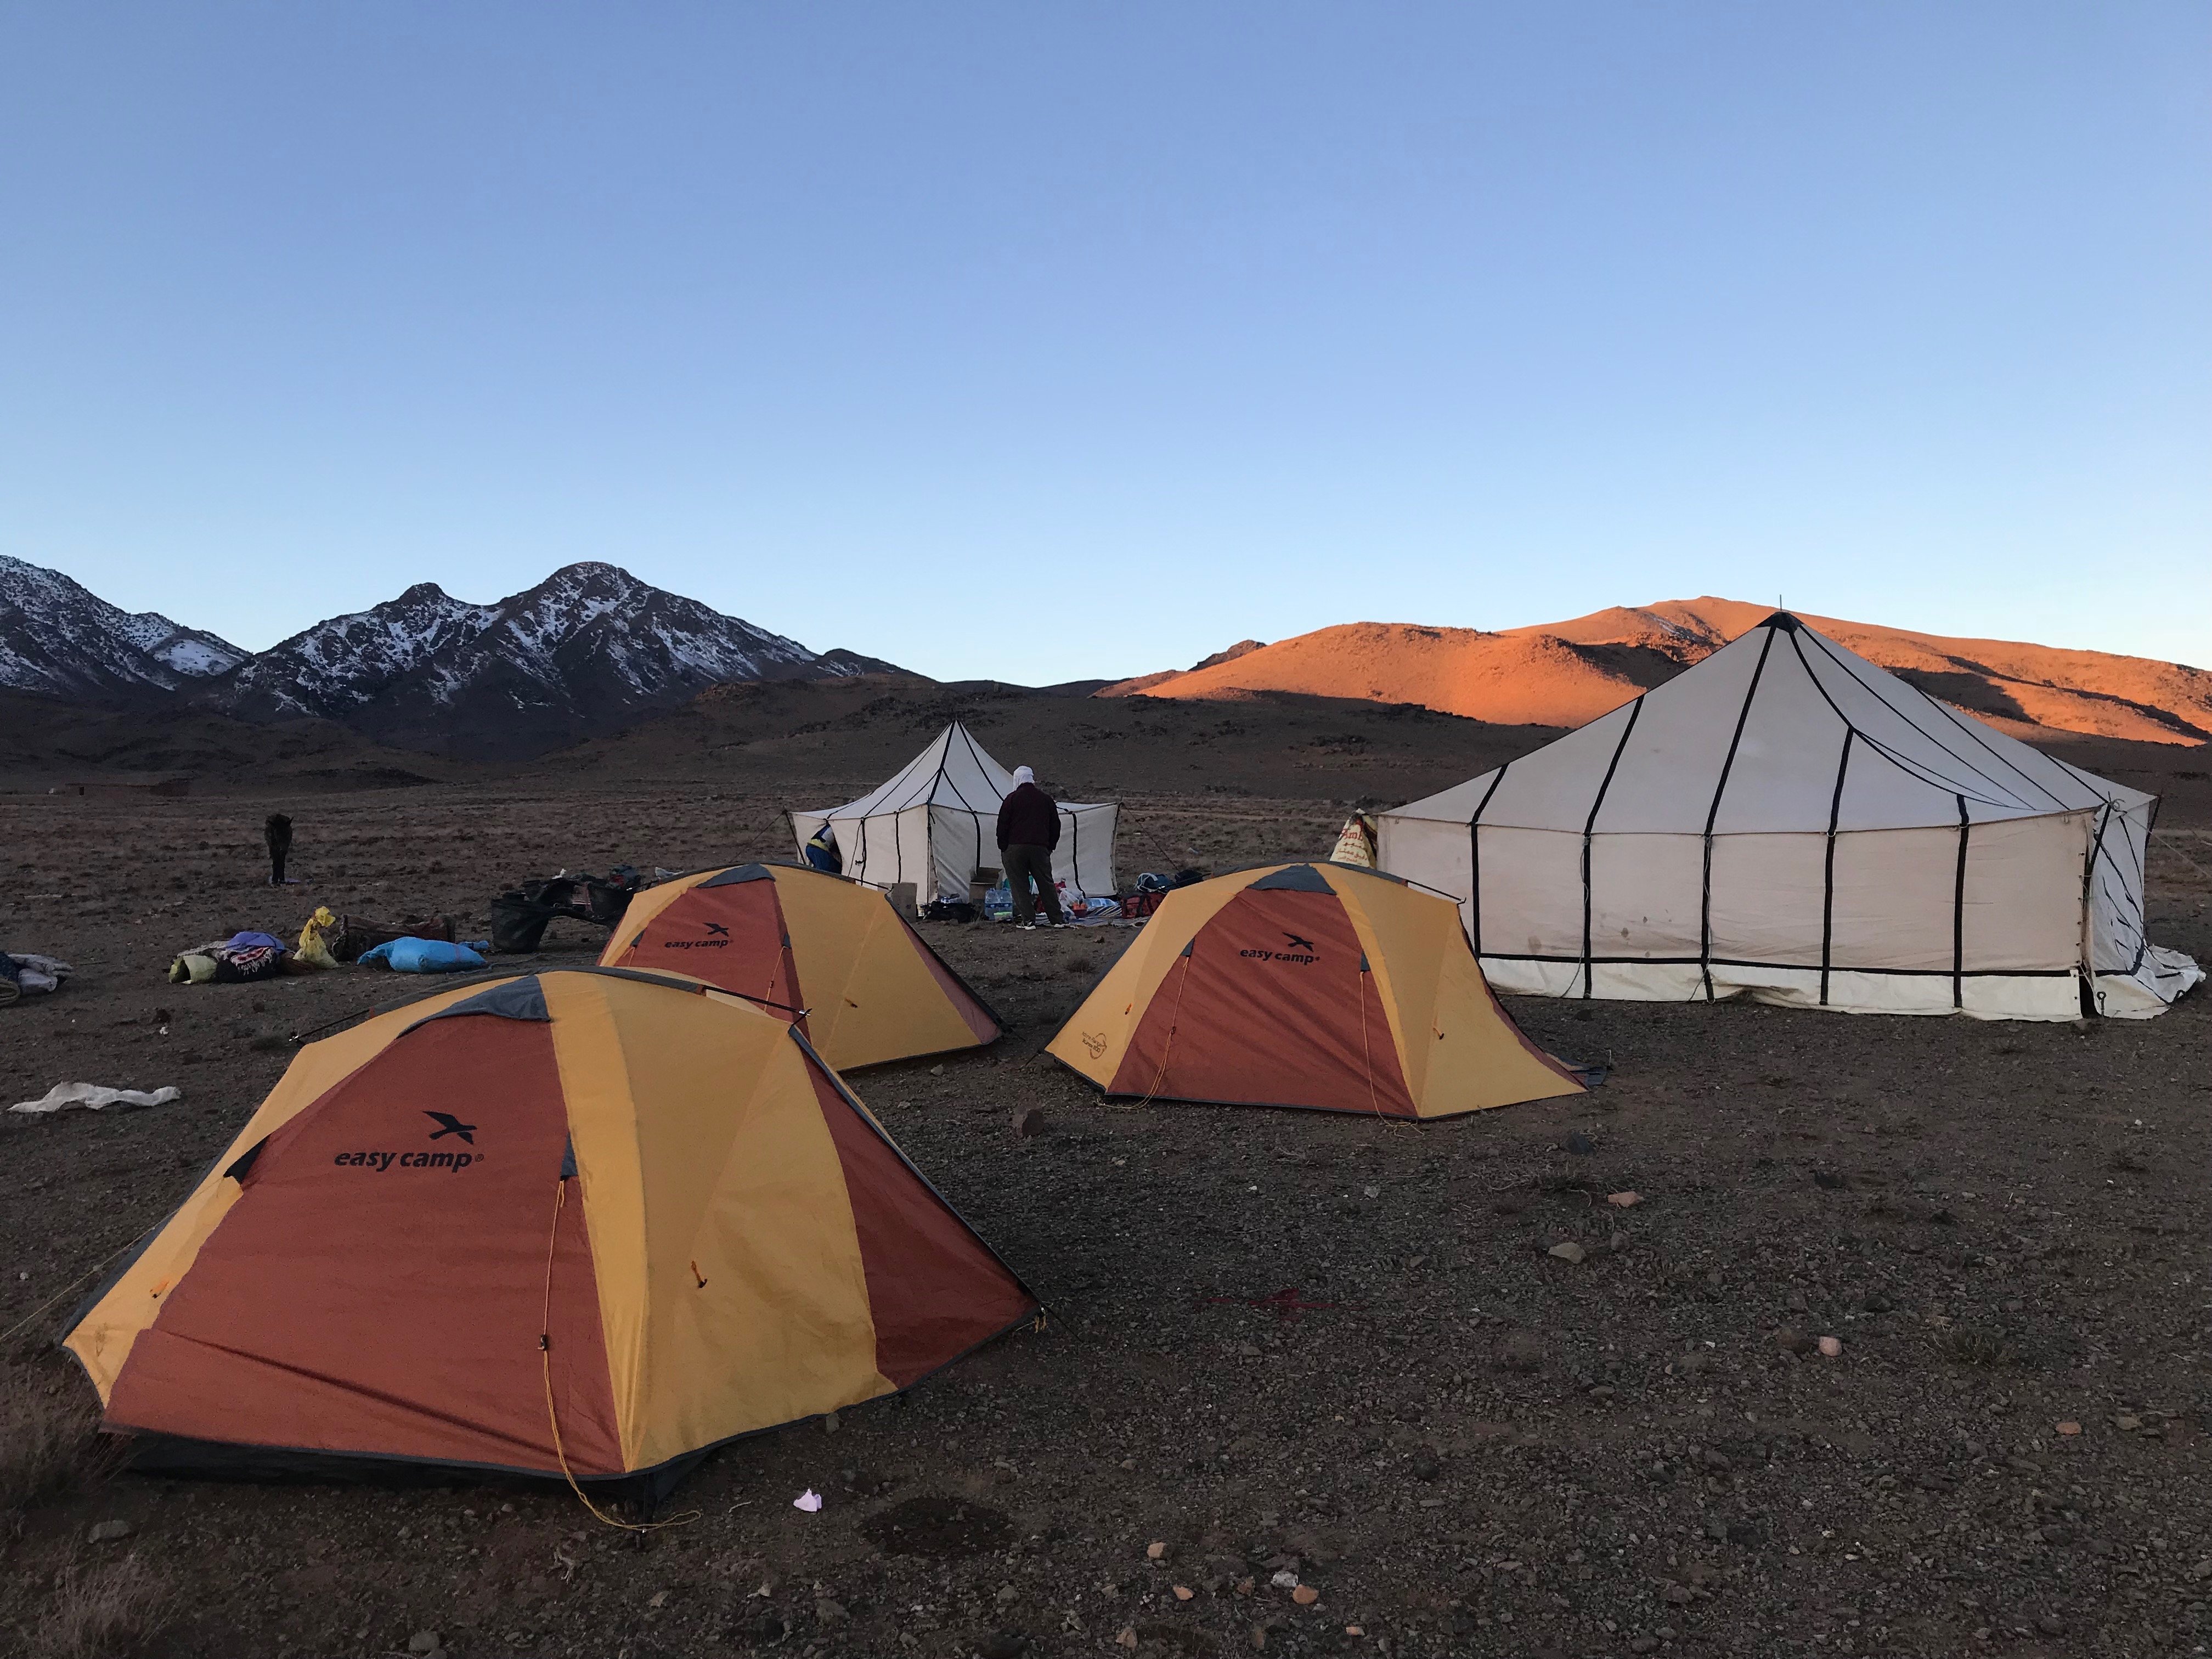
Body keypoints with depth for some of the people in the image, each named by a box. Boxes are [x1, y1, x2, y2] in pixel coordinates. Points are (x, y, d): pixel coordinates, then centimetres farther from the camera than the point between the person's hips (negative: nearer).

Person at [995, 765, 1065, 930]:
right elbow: (1055, 826, 15)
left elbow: (1002, 826, -2)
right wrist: (1050, 847, 21)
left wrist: (1003, 848, 5)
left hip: (1015, 848, -3)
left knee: (1019, 885, 2)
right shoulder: (1046, 799, 11)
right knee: (1046, 884, 10)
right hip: (1040, 848, 3)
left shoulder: (1011, 799, -1)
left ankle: (1026, 920, -2)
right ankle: (1057, 919, 13)